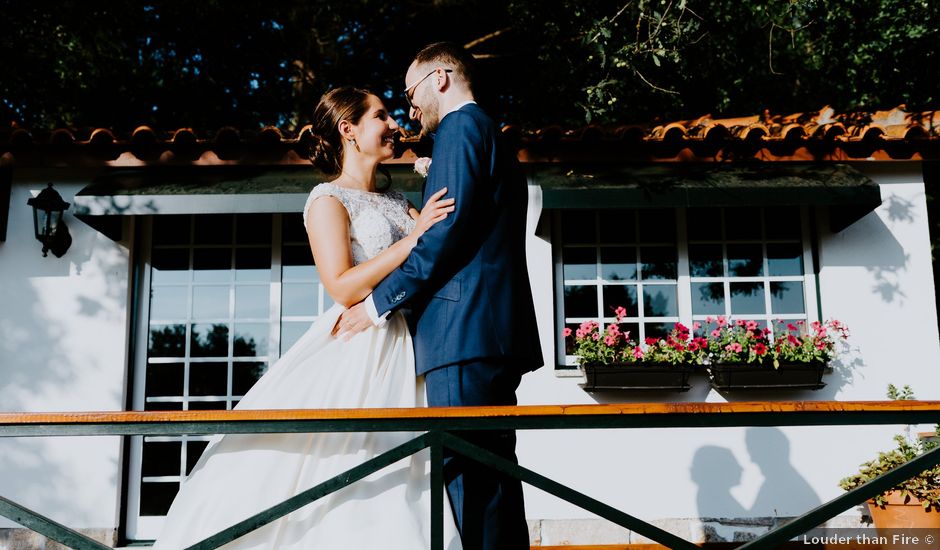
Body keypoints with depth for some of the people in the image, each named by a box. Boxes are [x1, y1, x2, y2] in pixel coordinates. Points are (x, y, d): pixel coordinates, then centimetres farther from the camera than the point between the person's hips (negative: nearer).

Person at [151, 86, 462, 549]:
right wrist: (415, 236, -17)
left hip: (404, 356, 7)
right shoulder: (328, 200, -4)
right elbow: (344, 288, -16)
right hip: (355, 352, -6)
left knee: (391, 494, 7)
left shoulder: (397, 202, 17)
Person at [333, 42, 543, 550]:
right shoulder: (493, 137, 27)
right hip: (499, 333, 10)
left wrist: (380, 301, -8)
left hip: (464, 333, -10)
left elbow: (448, 230, -14)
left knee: (469, 480, -11)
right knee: (492, 479, 10)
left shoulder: (460, 126, -2)